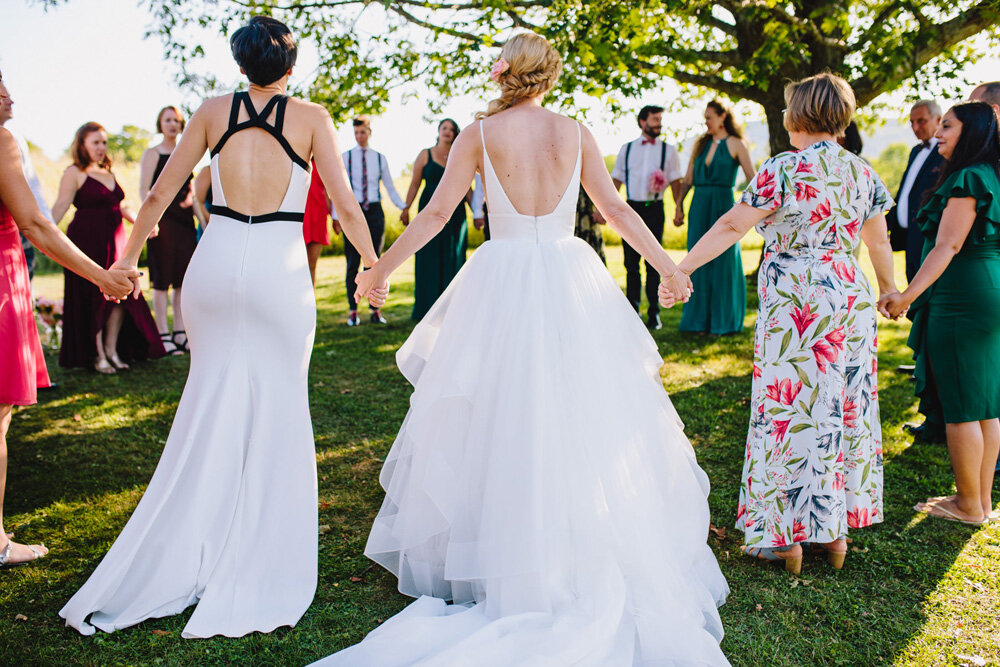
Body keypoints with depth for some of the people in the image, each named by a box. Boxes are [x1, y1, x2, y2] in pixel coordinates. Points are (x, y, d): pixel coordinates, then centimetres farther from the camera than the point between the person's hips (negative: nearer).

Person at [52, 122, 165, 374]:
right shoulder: (74, 173, -3)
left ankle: (112, 350, 13)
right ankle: (98, 355, 8)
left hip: (114, 240, 6)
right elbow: (61, 206, -13)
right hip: (87, 241, -6)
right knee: (93, 298, -2)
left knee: (121, 294, 1)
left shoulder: (108, 173, 17)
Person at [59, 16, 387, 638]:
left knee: (210, 408, 13)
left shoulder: (213, 111, 8)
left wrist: (128, 259, 22)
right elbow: (347, 206, 0)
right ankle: (262, 559, 19)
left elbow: (160, 195, 11)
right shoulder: (311, 116, 1)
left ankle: (180, 559, 19)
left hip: (216, 265, 3)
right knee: (277, 412, 9)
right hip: (281, 270, -2)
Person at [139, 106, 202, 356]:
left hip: (185, 221, 5)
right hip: (162, 220, -5)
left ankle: (180, 333, 13)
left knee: (184, 278, 5)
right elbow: (144, 189, -6)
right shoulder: (152, 153, 1)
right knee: (162, 279, -4)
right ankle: (163, 335, 1)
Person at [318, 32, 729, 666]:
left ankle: (505, 553, 15)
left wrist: (381, 268, 9)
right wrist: (669, 267, 17)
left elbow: (435, 214, -2)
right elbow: (618, 211, 6)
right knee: (581, 420, 9)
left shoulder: (480, 133, -2)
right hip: (571, 282, 2)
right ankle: (595, 552, 17)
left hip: (503, 283, -1)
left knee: (501, 420, 7)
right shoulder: (576, 132, 3)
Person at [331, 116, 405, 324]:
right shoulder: (346, 157, 5)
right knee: (353, 262, -2)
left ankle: (375, 309, 8)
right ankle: (353, 311, 4)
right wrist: (336, 216, -3)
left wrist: (403, 207, 3)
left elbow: (390, 187, 13)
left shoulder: (379, 158, 9)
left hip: (374, 211, 1)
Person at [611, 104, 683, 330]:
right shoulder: (627, 149, 11)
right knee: (631, 262, 2)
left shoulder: (668, 150, 9)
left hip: (654, 209, -1)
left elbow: (676, 183, 6)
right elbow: (616, 181, 13)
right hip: (631, 209, 1)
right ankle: (633, 310, 12)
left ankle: (654, 314, 5)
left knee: (653, 262, -2)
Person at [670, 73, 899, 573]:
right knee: (845, 409, 12)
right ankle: (837, 528, 22)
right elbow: (878, 241, 16)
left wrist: (680, 267, -4)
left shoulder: (783, 170, -11)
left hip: (794, 303, -6)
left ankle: (786, 536, 9)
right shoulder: (861, 172, 7)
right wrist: (889, 290, 32)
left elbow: (731, 225, -11)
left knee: (789, 411, 1)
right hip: (851, 300, 6)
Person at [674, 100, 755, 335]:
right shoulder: (701, 144, 12)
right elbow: (688, 179, 13)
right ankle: (701, 320, 14)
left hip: (723, 205, -4)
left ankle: (723, 321, 12)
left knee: (723, 262, 1)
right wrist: (679, 206, 6)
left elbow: (752, 180, -6)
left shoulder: (735, 144, -2)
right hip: (699, 206, 5)